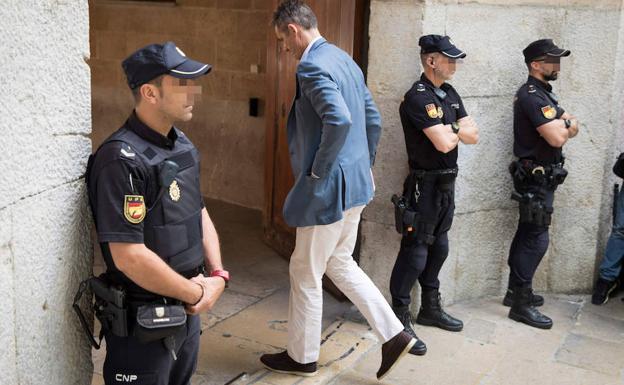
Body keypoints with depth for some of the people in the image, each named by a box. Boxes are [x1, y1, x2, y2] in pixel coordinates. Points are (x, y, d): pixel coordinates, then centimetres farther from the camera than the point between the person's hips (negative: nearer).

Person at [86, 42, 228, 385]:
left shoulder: (182, 144, 4)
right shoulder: (122, 159, -23)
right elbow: (130, 257, -27)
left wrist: (217, 276, -3)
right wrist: (195, 293, -15)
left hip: (186, 312, 8)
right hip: (143, 321, -8)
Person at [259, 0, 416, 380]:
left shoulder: (312, 66, -18)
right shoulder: (345, 60, 12)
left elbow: (339, 120, -31)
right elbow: (374, 120, 16)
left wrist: (317, 172, -20)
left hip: (329, 188, -9)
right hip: (355, 182, 10)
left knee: (305, 272, 7)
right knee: (339, 262, 22)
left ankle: (302, 357, 24)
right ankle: (394, 334, 20)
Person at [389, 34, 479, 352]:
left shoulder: (450, 94, 12)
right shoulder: (418, 97, -17)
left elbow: (473, 136, 8)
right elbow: (444, 143, -23)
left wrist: (450, 129, -11)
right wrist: (458, 131, -2)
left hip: (447, 183, 9)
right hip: (425, 184, -9)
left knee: (438, 247, 17)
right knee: (415, 251, -6)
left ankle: (430, 308, 31)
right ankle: (400, 319, 1)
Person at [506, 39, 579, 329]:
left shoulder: (543, 94, 16)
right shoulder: (532, 96, -17)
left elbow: (573, 128, 16)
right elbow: (557, 138, -25)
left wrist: (564, 124, -6)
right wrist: (564, 125, -4)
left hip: (540, 177, 10)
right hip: (536, 177, -10)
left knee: (527, 235, 15)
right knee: (537, 239, -10)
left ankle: (516, 291, 24)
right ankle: (521, 304, -6)